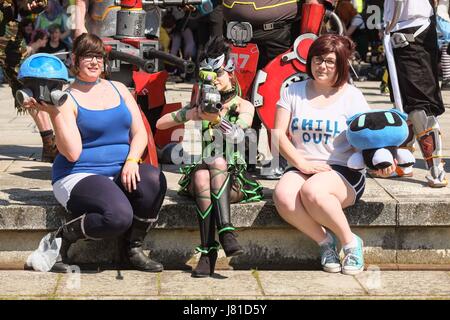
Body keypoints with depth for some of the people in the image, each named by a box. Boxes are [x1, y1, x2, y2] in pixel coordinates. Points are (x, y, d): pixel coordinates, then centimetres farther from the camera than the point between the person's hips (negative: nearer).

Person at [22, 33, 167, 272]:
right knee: (119, 216, -33)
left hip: (119, 173, 5)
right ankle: (64, 237, -3)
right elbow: (72, 152, -13)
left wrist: (132, 160, -9)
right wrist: (54, 112, -19)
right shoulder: (67, 99, -3)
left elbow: (139, 133, 11)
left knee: (154, 179, -28)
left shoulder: (118, 89, 14)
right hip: (78, 176, -5)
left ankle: (133, 248, -7)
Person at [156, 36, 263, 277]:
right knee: (201, 174, -34)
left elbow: (238, 133, -13)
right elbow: (160, 124, 10)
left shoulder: (243, 106, 11)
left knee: (219, 160, -35)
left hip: (232, 177, -1)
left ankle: (211, 247, -45)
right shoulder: (201, 106, 19)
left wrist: (216, 119, -31)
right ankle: (211, 247, -40)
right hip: (198, 174, 1)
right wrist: (188, 114, -8)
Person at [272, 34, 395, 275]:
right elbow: (278, 134, 5)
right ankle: (324, 240, -10)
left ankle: (350, 242, -13)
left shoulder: (351, 96, 6)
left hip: (342, 171, -2)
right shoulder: (294, 91, 12)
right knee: (283, 196, -32)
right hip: (301, 168, 3)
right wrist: (302, 163, -10)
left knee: (312, 191, -37)